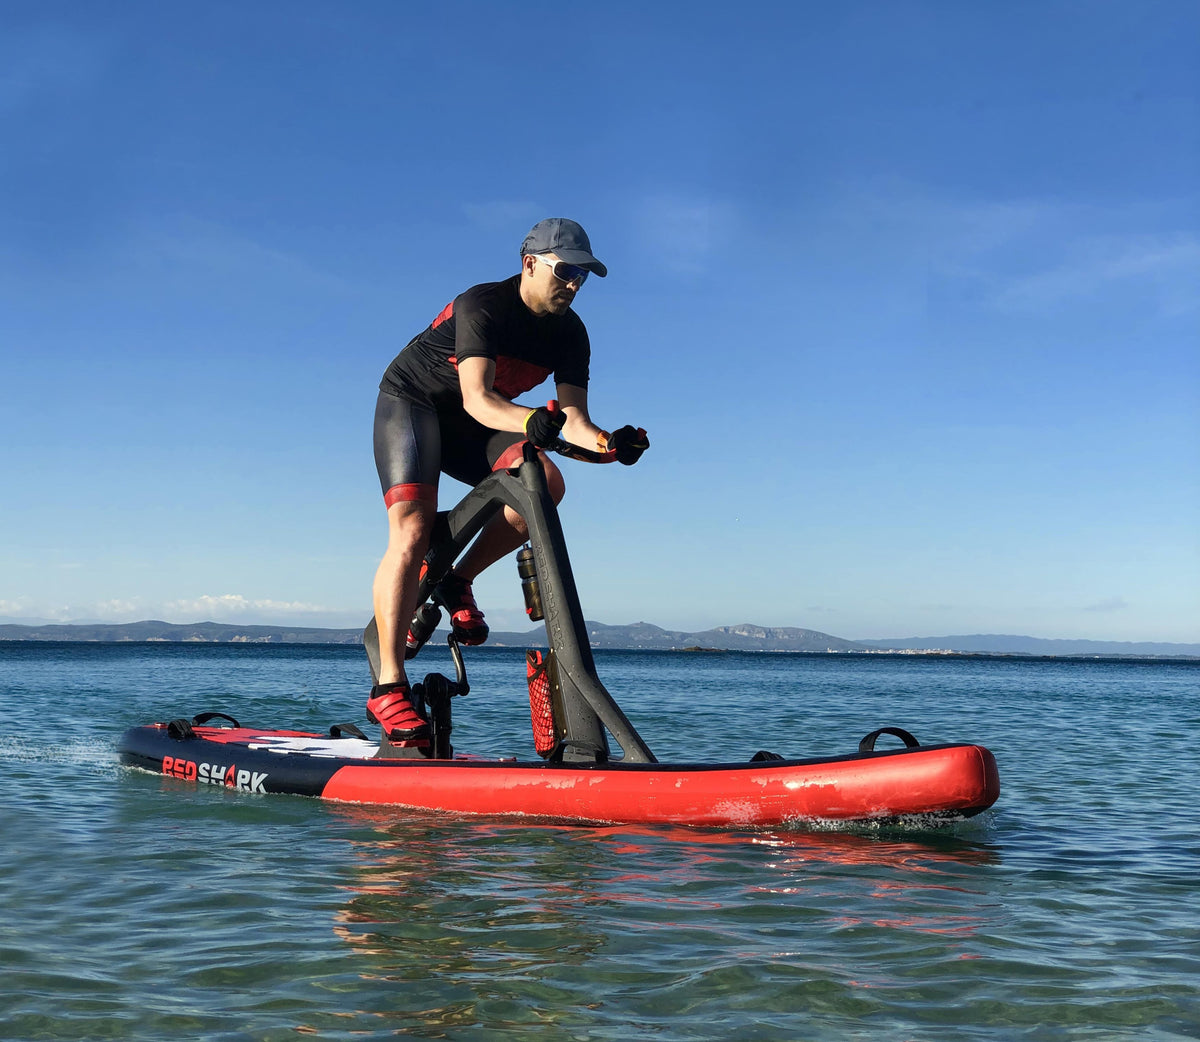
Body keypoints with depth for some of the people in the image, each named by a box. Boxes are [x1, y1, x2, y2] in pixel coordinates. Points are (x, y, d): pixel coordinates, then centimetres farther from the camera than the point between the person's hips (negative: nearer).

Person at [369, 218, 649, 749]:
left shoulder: (570, 333, -8)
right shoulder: (482, 306, -26)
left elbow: (574, 417, -15)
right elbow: (478, 397, -39)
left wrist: (607, 443, -37)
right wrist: (529, 420, -58)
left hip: (470, 425, 6)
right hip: (410, 402, -6)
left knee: (546, 483, -23)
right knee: (412, 533, -24)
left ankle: (457, 582, -3)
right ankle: (388, 688, -24)